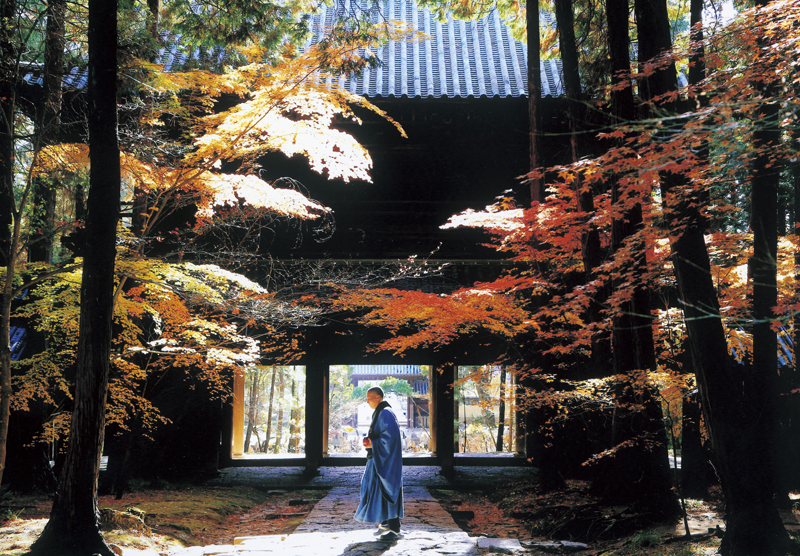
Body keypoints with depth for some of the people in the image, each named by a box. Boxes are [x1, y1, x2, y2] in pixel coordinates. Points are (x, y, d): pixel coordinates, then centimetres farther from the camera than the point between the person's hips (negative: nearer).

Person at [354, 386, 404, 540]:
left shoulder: (385, 413, -16)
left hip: (386, 459, -10)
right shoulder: (378, 413, 16)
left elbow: (390, 435, -25)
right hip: (378, 459, 10)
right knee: (377, 490, 13)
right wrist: (368, 439, 3)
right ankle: (385, 523, 22)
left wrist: (373, 444, -18)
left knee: (387, 491, -9)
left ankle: (394, 529, -6)